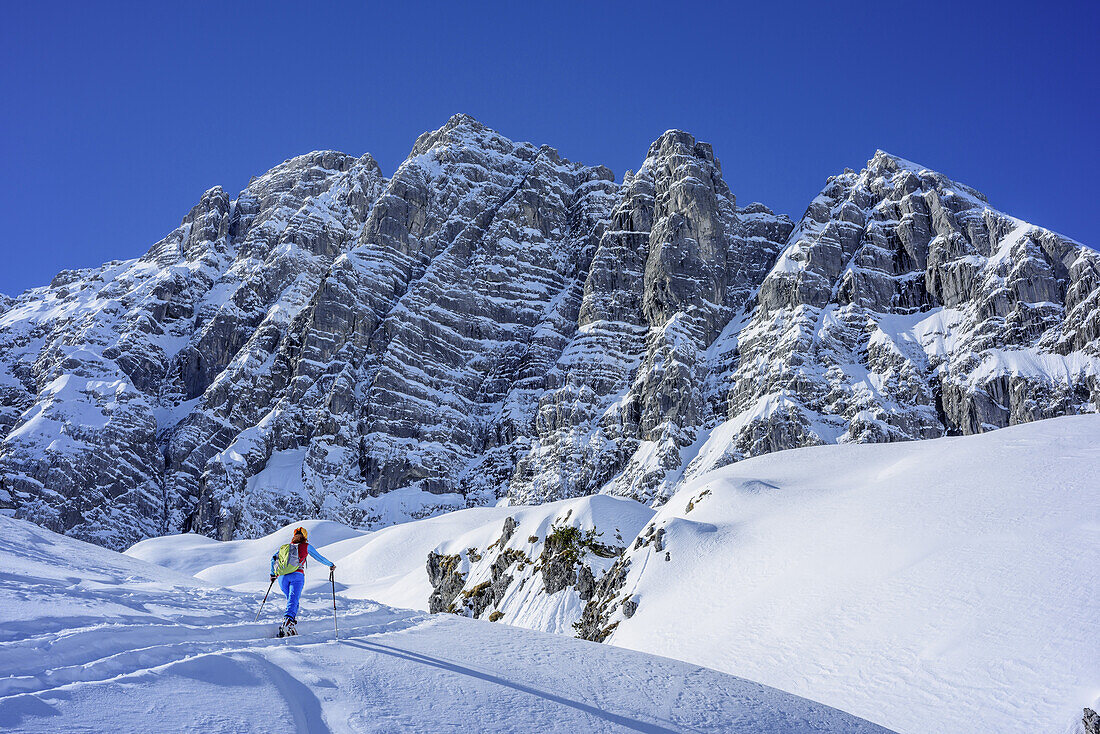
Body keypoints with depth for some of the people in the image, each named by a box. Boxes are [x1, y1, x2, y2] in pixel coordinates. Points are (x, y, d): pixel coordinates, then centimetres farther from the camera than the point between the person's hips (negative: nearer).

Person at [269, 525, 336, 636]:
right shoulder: (306, 546, 15)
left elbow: (274, 559, 21)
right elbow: (319, 558, 21)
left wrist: (273, 574, 32)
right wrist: (331, 565, 35)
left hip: (282, 577, 4)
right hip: (297, 575, -4)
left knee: (290, 598, 21)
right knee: (293, 601, -16)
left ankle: (292, 619, 4)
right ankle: (288, 622, -39)